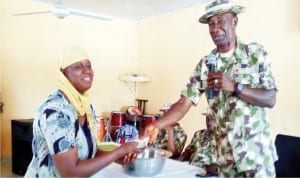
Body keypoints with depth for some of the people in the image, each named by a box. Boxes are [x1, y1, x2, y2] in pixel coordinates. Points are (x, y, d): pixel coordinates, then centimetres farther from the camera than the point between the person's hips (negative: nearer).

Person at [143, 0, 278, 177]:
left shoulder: (256, 52, -5)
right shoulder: (205, 64, 1)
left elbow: (270, 99, -9)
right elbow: (184, 102, -5)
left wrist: (234, 87, -23)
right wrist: (157, 125, -20)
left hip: (257, 151, -2)